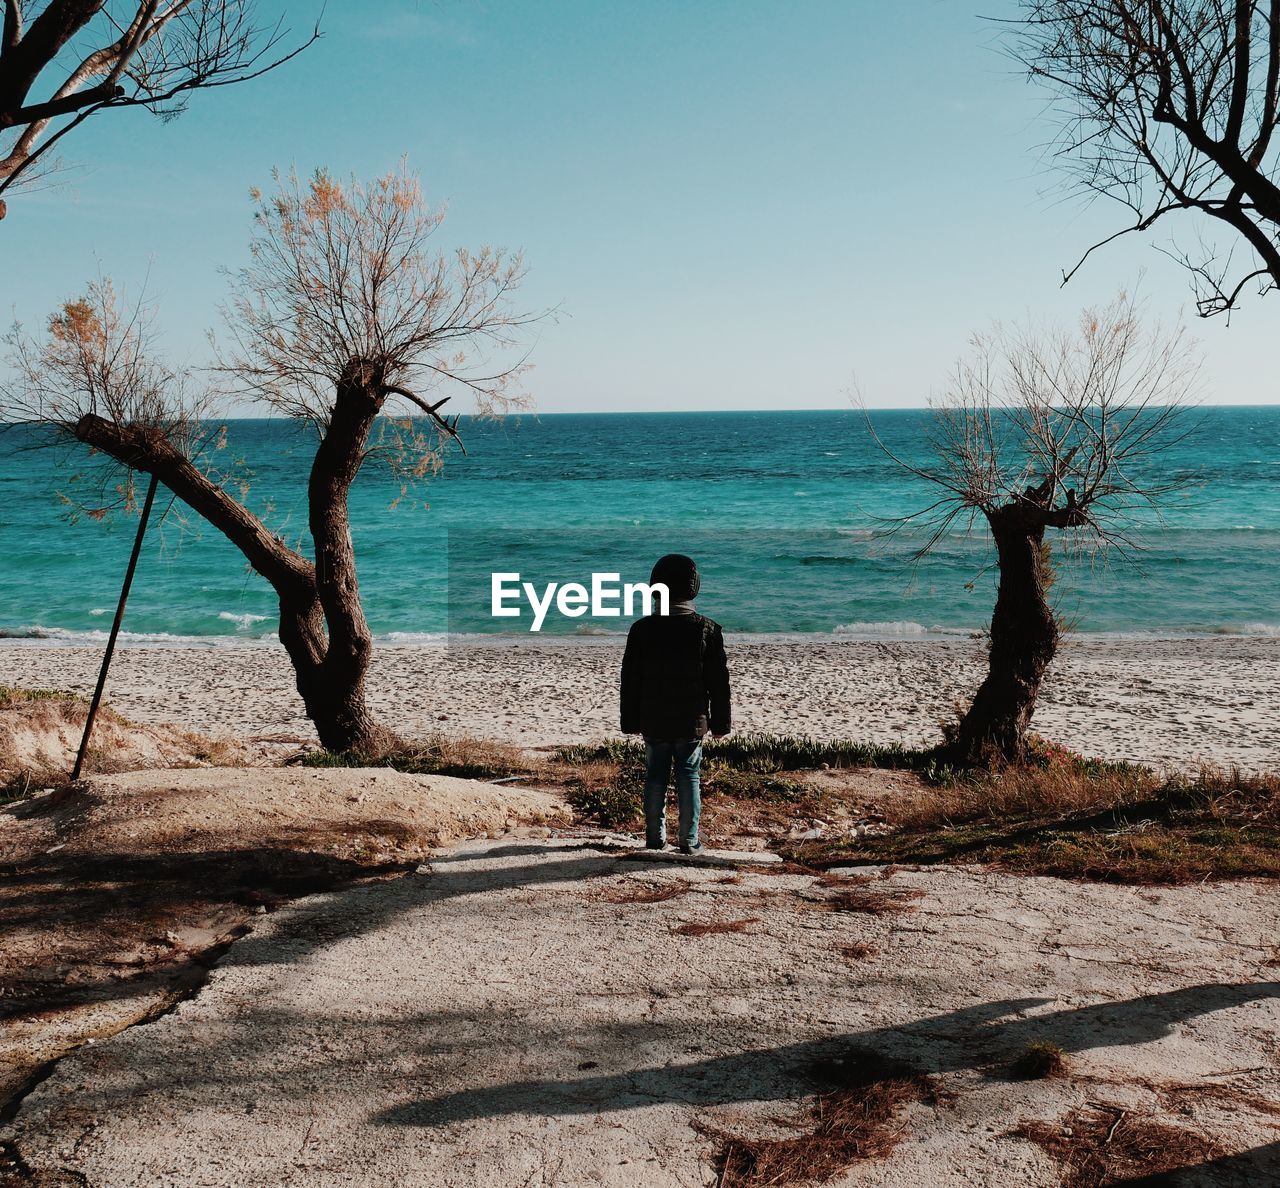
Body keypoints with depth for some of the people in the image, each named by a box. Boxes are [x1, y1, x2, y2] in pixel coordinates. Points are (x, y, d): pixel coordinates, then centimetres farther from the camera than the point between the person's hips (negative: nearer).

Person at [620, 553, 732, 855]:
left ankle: (655, 838, 14)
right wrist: (720, 722, 6)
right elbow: (718, 681, -2)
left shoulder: (641, 629, -3)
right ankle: (689, 841, 7)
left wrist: (630, 721, 9)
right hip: (692, 722, -1)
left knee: (655, 777, 9)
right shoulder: (707, 629, -4)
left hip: (653, 722, 1)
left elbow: (630, 681, 1)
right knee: (689, 777, 6)